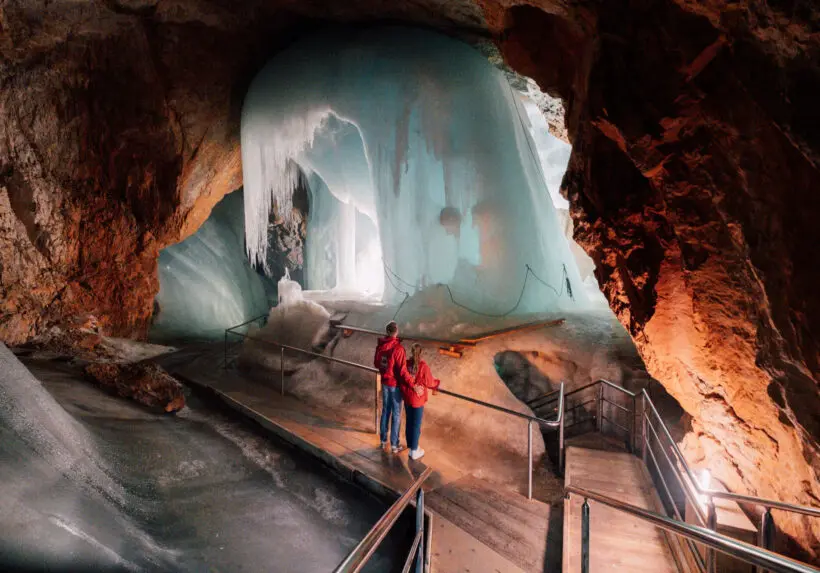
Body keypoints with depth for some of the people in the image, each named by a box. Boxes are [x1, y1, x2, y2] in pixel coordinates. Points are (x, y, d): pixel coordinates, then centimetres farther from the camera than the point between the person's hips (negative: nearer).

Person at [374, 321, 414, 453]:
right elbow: (402, 371, -26)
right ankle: (394, 445, 16)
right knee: (396, 414, 6)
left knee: (385, 410, 19)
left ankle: (383, 440, 31)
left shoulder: (380, 345, -4)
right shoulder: (398, 348, -24)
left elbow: (376, 363, 10)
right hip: (395, 384, -6)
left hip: (384, 382, 6)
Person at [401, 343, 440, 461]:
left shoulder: (406, 364, -7)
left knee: (408, 422, 18)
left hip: (407, 397, 5)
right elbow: (429, 382, -14)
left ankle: (410, 446, 33)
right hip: (417, 399, -5)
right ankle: (414, 451, 16)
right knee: (416, 425, 7)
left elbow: (402, 379, 1)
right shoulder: (423, 366, -21)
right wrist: (437, 383, 7)